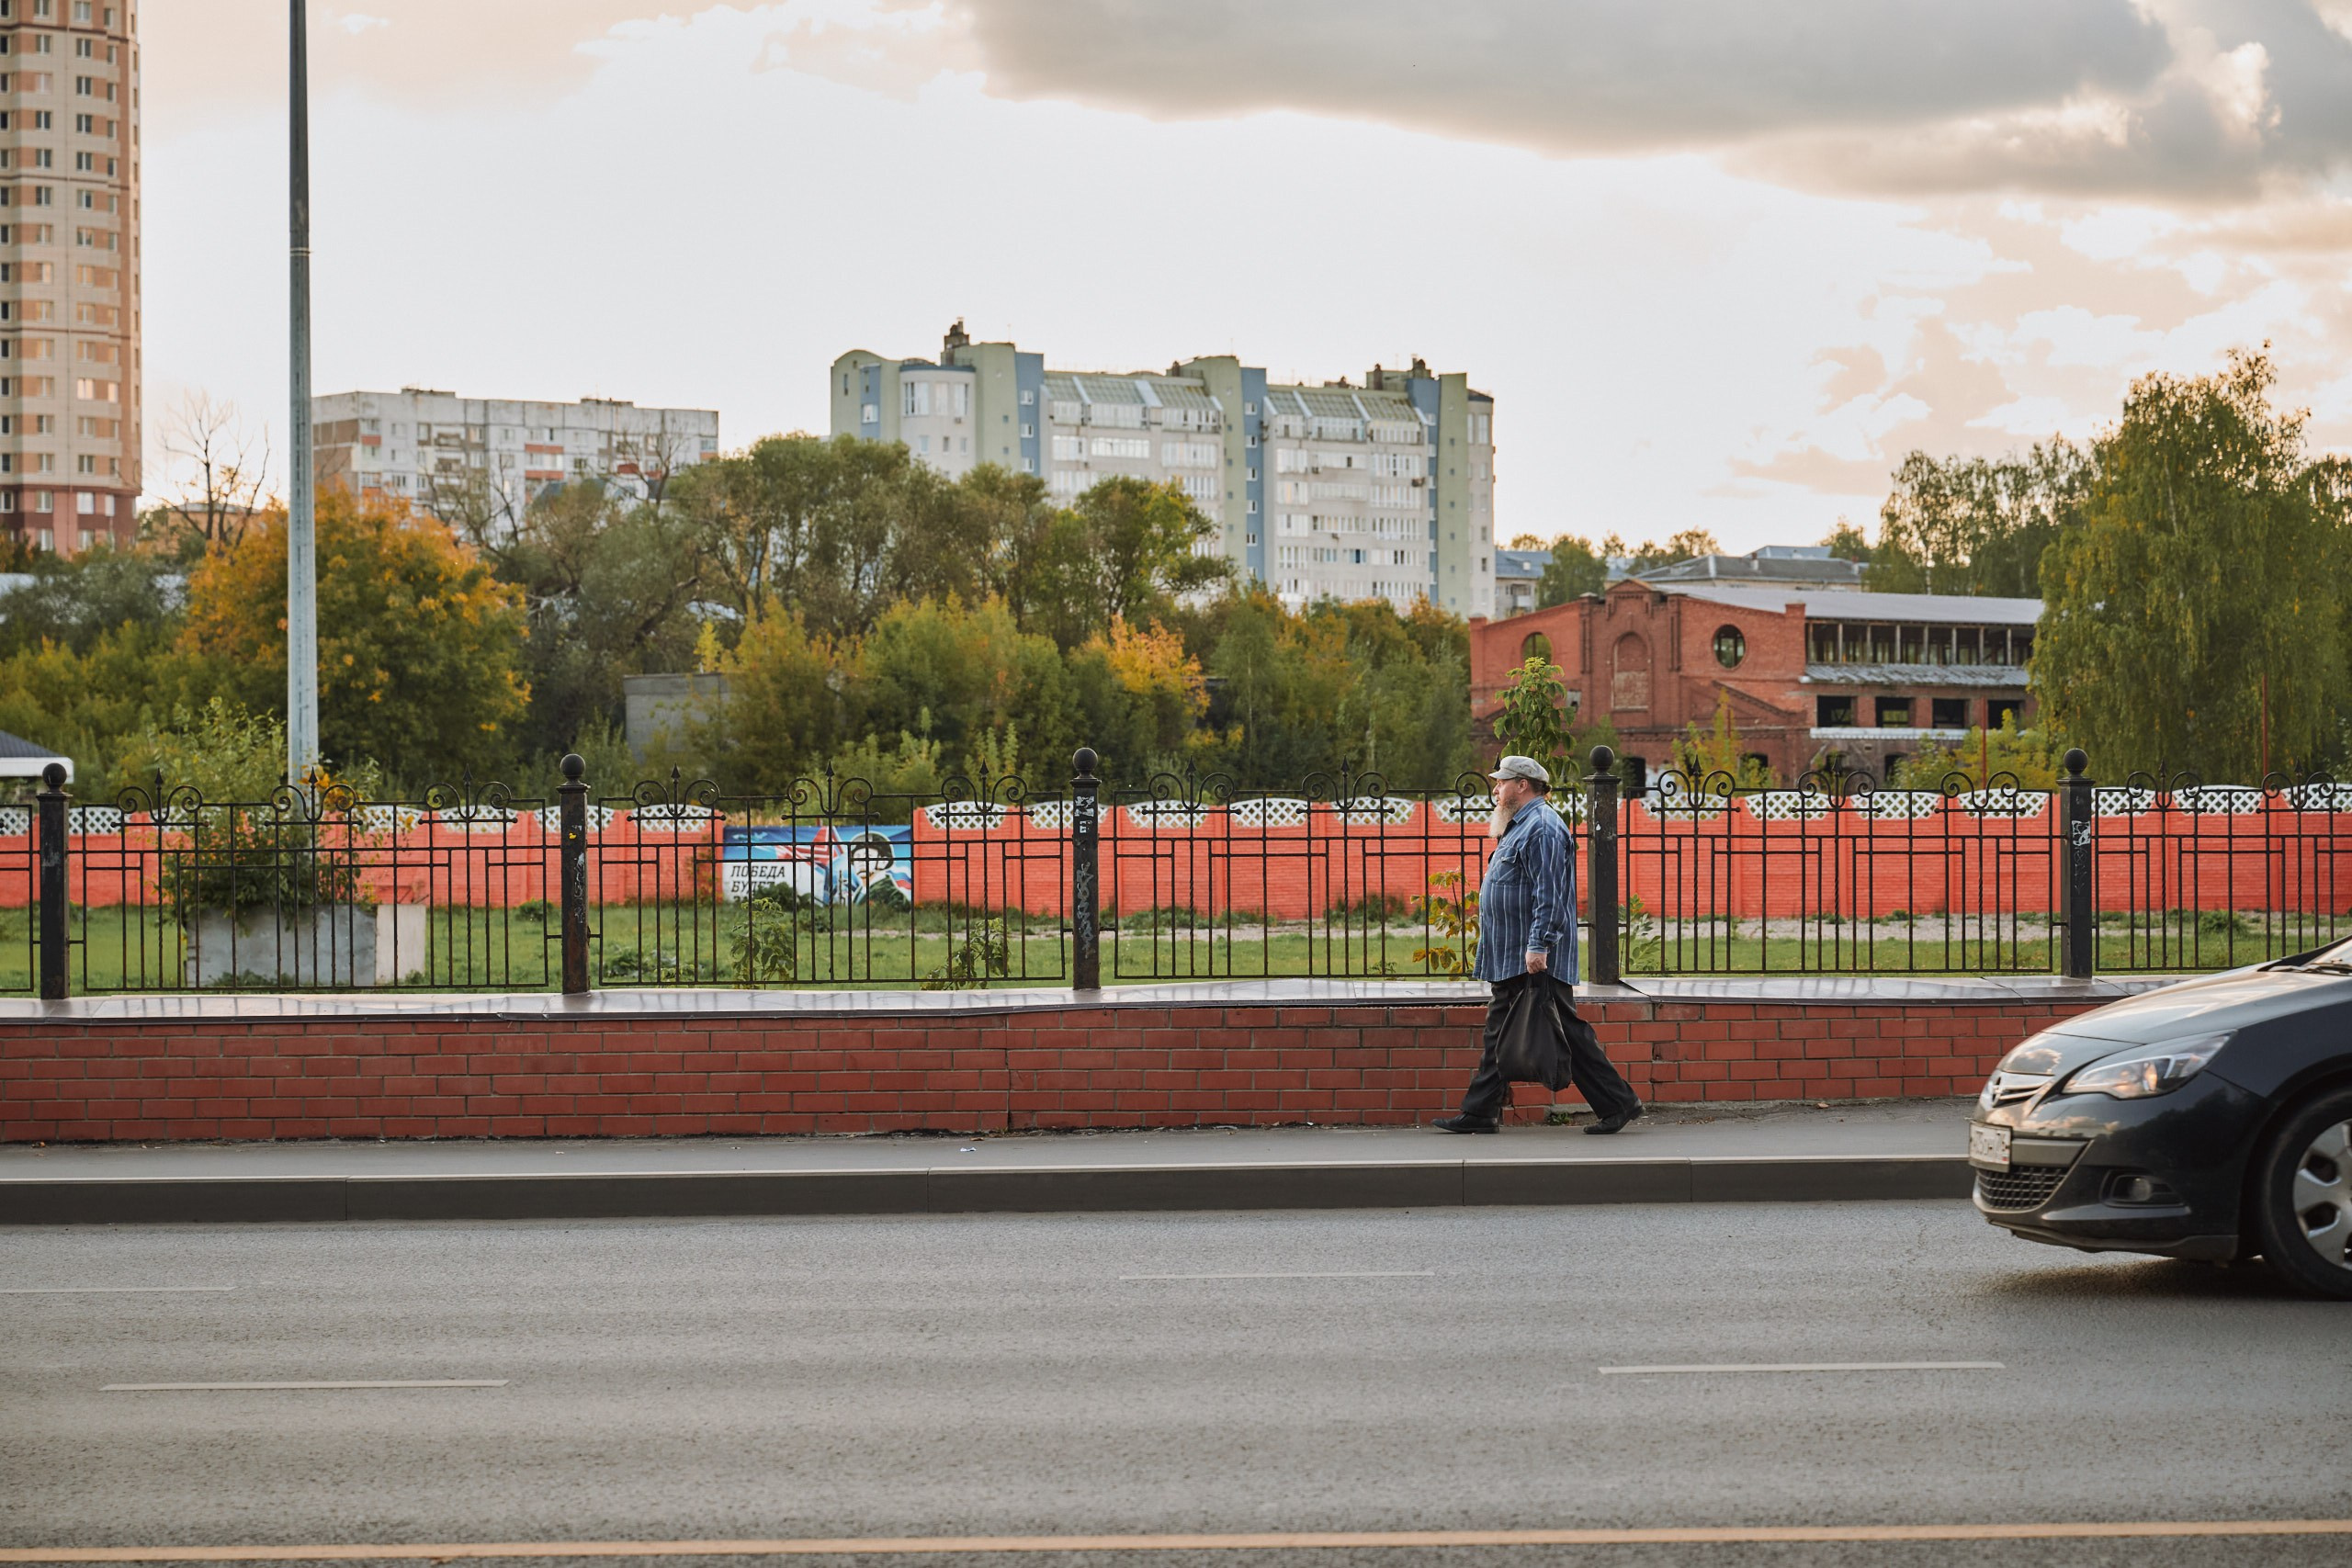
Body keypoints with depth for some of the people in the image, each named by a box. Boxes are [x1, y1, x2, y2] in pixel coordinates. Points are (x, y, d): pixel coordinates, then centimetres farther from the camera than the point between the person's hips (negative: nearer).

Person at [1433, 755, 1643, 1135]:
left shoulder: (1541, 827, -15)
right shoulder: (1521, 827, 19)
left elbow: (1549, 894, -23)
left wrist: (1538, 946, -28)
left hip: (1535, 960, -11)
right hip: (1513, 959, 11)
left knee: (1566, 1030, -7)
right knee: (1500, 1031, 9)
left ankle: (1618, 1102, -2)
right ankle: (1481, 1114, 10)